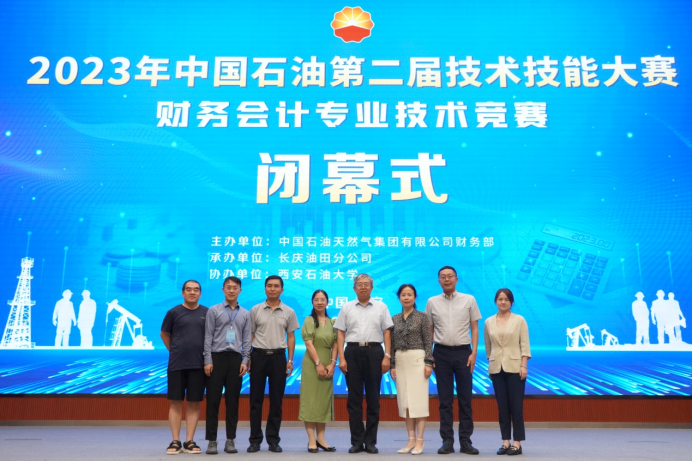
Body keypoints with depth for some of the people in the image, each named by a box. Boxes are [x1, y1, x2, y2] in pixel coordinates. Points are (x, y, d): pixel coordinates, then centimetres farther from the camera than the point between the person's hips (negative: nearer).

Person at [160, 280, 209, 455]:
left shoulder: (207, 313, 4)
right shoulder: (174, 312, 0)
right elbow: (164, 334, 10)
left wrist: (208, 356, 5)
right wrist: (175, 351, 8)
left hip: (199, 364, 1)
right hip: (176, 364, -1)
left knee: (194, 403, 5)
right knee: (176, 402, 2)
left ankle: (189, 441, 11)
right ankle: (175, 441, 10)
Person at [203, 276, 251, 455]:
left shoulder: (245, 314, 10)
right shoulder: (214, 310, 3)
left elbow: (246, 339, 8)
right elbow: (208, 337, -1)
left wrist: (245, 361, -2)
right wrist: (208, 360, -9)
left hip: (236, 359, 2)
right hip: (217, 357, -2)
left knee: (233, 401, 5)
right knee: (213, 400, 0)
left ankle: (230, 440, 13)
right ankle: (212, 440, 7)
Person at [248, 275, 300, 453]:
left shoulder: (288, 312, 5)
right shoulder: (255, 310, 3)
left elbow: (291, 337, 7)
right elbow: (250, 335, 6)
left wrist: (290, 360, 1)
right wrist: (248, 358, 0)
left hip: (278, 356, 1)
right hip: (259, 355, 0)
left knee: (276, 400, 4)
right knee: (256, 399, 3)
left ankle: (273, 439, 14)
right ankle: (255, 439, 11)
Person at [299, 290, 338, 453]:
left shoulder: (332, 322, 11)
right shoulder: (309, 320, -1)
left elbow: (335, 344, 6)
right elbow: (309, 344, -10)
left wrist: (332, 363, -6)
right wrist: (318, 364, -16)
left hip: (328, 365, 5)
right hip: (312, 364, -5)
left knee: (324, 400, 7)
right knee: (311, 400, -2)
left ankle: (321, 438, 14)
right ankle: (312, 440, 1)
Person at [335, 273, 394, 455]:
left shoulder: (381, 307, 7)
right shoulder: (346, 308, 8)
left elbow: (386, 332, 3)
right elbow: (341, 333, 5)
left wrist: (387, 356, -5)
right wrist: (341, 358, -4)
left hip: (374, 352, 0)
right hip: (352, 352, 1)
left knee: (373, 398, 4)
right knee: (354, 398, 4)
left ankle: (371, 441, 13)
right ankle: (357, 441, 13)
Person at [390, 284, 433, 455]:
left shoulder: (423, 316, -1)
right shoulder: (394, 319, 11)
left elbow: (428, 342, -4)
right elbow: (393, 344, 11)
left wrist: (428, 363, -12)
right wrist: (392, 365, 4)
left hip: (417, 359, -4)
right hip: (400, 361, 5)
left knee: (418, 399, -4)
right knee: (405, 400, 6)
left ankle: (419, 441, 2)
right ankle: (411, 439, 14)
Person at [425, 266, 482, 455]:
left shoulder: (469, 300, 3)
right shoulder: (432, 302, 5)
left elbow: (474, 328, 4)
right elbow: (429, 331, 8)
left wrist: (473, 353, -5)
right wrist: (429, 356, 2)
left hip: (463, 351, 0)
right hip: (441, 353, 1)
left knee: (465, 398, 3)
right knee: (445, 399, 4)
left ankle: (465, 441, 11)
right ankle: (447, 441, 11)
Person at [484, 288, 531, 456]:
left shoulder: (519, 320, 0)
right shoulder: (488, 322, 7)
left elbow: (525, 345, -3)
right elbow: (488, 346, 12)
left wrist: (523, 365, -11)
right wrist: (490, 365, 10)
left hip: (514, 367, -3)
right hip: (496, 368, 3)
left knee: (516, 406, -2)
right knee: (502, 406, 5)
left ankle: (517, 443, 3)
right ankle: (505, 441, 10)